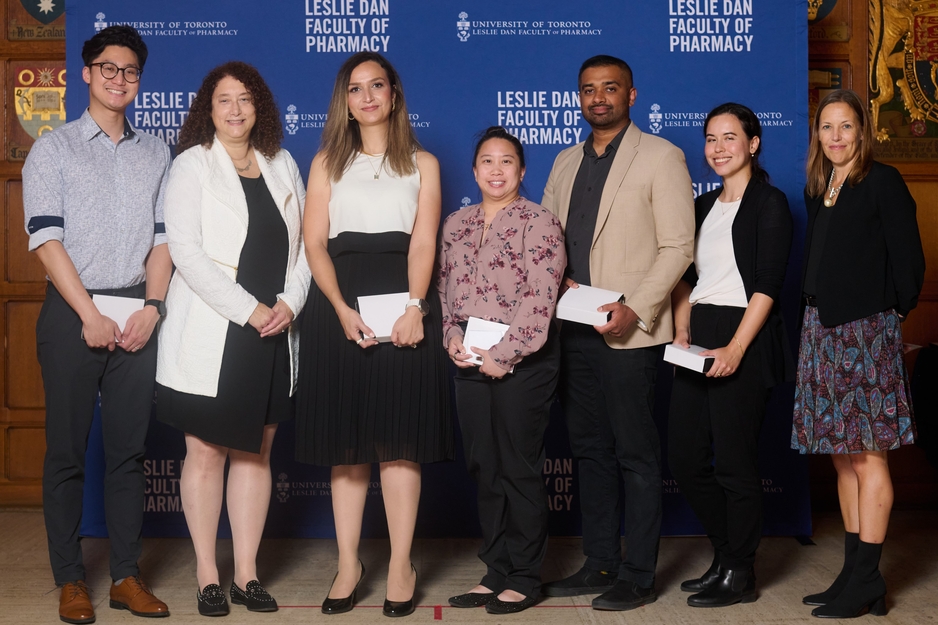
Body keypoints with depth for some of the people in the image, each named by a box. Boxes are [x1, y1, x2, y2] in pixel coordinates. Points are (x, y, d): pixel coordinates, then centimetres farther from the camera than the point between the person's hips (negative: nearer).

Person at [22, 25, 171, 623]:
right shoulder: (53, 149, 5)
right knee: (67, 450, 2)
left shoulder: (156, 153, 15)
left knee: (130, 448, 5)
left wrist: (151, 308, -4)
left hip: (137, 314, 3)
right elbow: (47, 238, -4)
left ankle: (127, 575, 13)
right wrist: (90, 315, -11)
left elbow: (162, 237, 9)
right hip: (73, 313, -2)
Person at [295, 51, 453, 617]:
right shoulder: (328, 163, 14)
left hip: (403, 300, -1)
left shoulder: (422, 163, 12)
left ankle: (402, 566, 5)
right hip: (339, 304, 1)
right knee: (346, 440, 2)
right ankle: (349, 564, 10)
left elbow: (424, 242, 0)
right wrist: (343, 310, -12)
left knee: (399, 437, -3)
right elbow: (314, 243, 4)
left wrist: (414, 308, -17)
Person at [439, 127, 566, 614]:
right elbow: (445, 287, 16)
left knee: (519, 470, 1)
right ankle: (495, 573, 23)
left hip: (522, 363, -6)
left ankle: (525, 579, 14)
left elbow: (540, 297, -14)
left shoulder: (539, 222, -6)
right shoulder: (456, 224, 13)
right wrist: (452, 334, -1)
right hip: (471, 363, 6)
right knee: (484, 469, 11)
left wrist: (504, 354, -16)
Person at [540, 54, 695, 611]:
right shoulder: (566, 163, 16)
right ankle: (600, 564, 22)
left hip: (630, 330, -6)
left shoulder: (661, 157, -2)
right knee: (591, 451, 12)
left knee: (636, 455, 0)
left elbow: (678, 247, -8)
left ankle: (638, 576, 10)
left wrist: (636, 309, -17)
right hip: (576, 329, 6)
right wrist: (557, 281, -1)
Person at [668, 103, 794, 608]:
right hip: (698, 338, 7)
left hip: (745, 339, -7)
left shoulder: (769, 204, -3)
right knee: (685, 457, 7)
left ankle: (739, 575, 12)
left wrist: (735, 349, -18)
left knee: (734, 460, -2)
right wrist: (682, 330, 2)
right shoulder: (703, 206, 17)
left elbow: (767, 285, -11)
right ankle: (725, 556, 24)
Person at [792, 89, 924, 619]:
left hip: (867, 333, -7)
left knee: (868, 457, -4)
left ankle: (866, 580, 2)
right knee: (843, 458, 10)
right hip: (823, 333, 7)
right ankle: (854, 576, 17)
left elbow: (908, 258, -6)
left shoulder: (882, 182, -4)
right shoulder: (818, 190, 15)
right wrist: (820, 314, 11)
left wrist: (894, 314, 1)